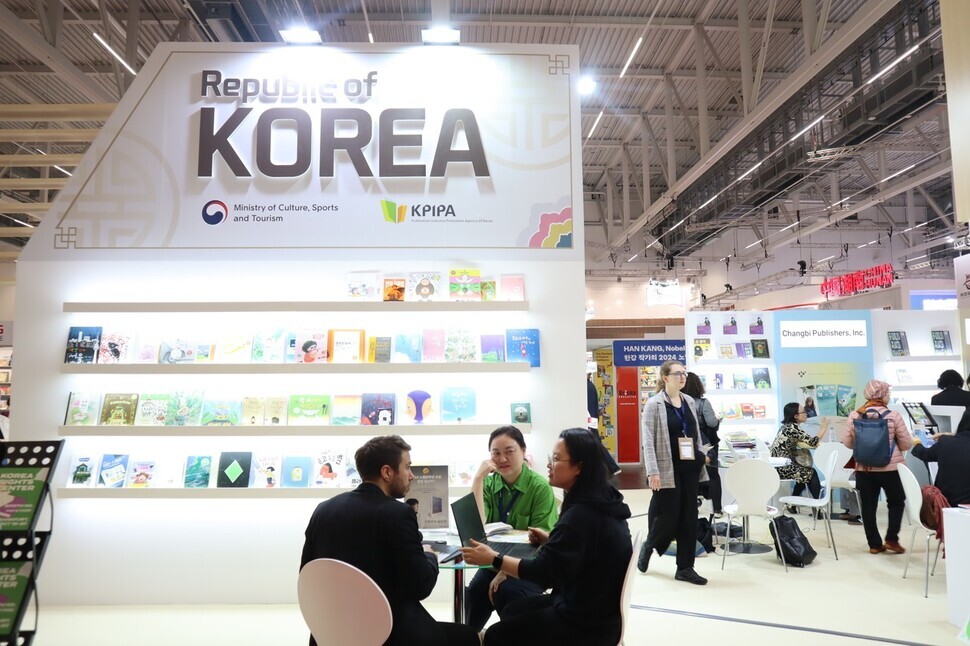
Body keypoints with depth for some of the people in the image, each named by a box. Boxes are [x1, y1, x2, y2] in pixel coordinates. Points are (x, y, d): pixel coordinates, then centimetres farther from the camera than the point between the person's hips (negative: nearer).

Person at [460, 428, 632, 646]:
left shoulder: (581, 515, -28)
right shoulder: (603, 500, 1)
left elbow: (543, 571, -24)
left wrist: (493, 559, -16)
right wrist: (552, 541, 7)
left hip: (586, 623, -9)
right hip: (597, 608, 9)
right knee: (512, 612, 20)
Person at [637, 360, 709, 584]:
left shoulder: (690, 401, 10)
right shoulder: (654, 404, -8)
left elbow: (697, 435, 16)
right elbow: (648, 440, -13)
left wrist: (701, 461, 12)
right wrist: (653, 471, -19)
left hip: (690, 468, 6)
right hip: (668, 470, -6)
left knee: (689, 517, 7)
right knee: (668, 516, -2)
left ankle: (685, 567, 15)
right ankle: (648, 546, 27)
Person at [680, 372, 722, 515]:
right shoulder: (702, 402, -11)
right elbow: (712, 423, -14)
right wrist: (718, 418, 7)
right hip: (705, 444, -3)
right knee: (713, 475, 10)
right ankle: (716, 508, 11)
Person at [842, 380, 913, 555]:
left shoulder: (855, 416, -4)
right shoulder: (893, 416, -11)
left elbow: (847, 442, 1)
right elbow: (906, 444, -5)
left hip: (863, 469, 2)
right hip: (890, 468, -2)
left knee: (868, 506, 10)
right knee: (896, 502, 19)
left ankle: (874, 544, 16)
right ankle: (891, 539, 15)